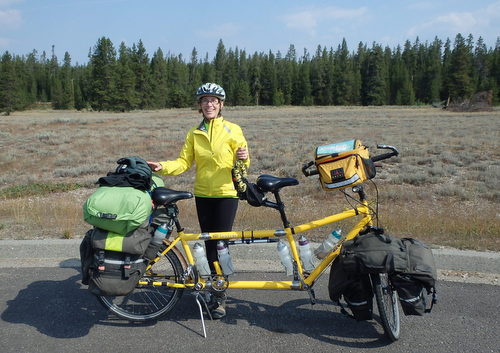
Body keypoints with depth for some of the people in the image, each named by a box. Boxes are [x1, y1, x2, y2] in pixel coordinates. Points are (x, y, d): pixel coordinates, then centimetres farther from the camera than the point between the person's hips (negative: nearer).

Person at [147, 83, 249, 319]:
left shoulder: (232, 130, -3)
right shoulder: (194, 133, 7)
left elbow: (241, 165, -2)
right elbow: (184, 163, 2)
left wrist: (243, 158, -25)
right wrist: (162, 167, -14)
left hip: (226, 193, -3)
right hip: (203, 194, 3)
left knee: (220, 244, -3)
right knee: (209, 244, 9)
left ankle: (220, 297, 7)